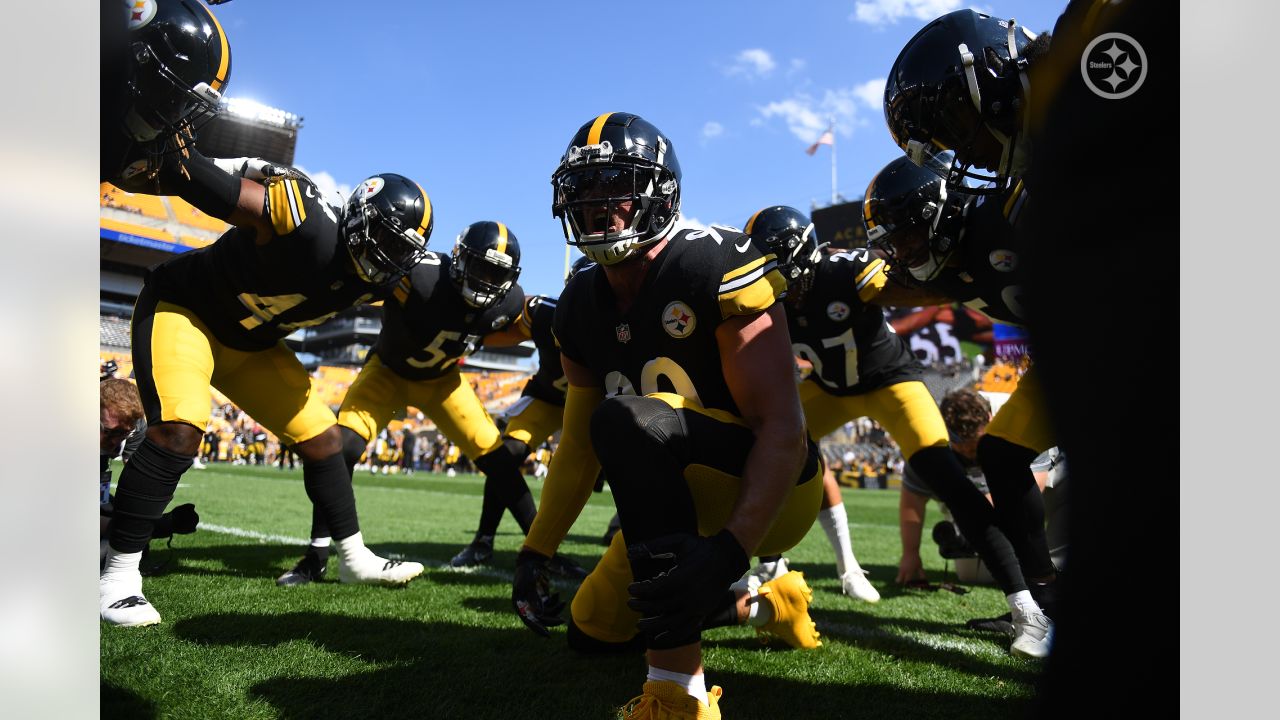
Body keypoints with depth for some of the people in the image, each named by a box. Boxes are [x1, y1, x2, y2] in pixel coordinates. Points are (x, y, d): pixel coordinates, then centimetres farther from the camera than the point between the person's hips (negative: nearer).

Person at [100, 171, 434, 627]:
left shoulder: (374, 279, -11)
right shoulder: (311, 226, -35)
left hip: (250, 344, 7)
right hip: (181, 308, -7)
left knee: (322, 439, 4)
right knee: (179, 432, -28)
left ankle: (355, 558, 18)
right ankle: (118, 575, -13)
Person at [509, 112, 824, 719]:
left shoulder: (715, 268, -22)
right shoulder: (581, 310, 1)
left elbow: (782, 429, -27)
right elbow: (579, 449, 6)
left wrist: (728, 552, -39)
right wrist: (534, 553, -2)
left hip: (769, 492, -8)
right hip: (688, 500, 8)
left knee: (628, 420, -35)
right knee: (593, 631, 14)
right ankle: (767, 600, 28)